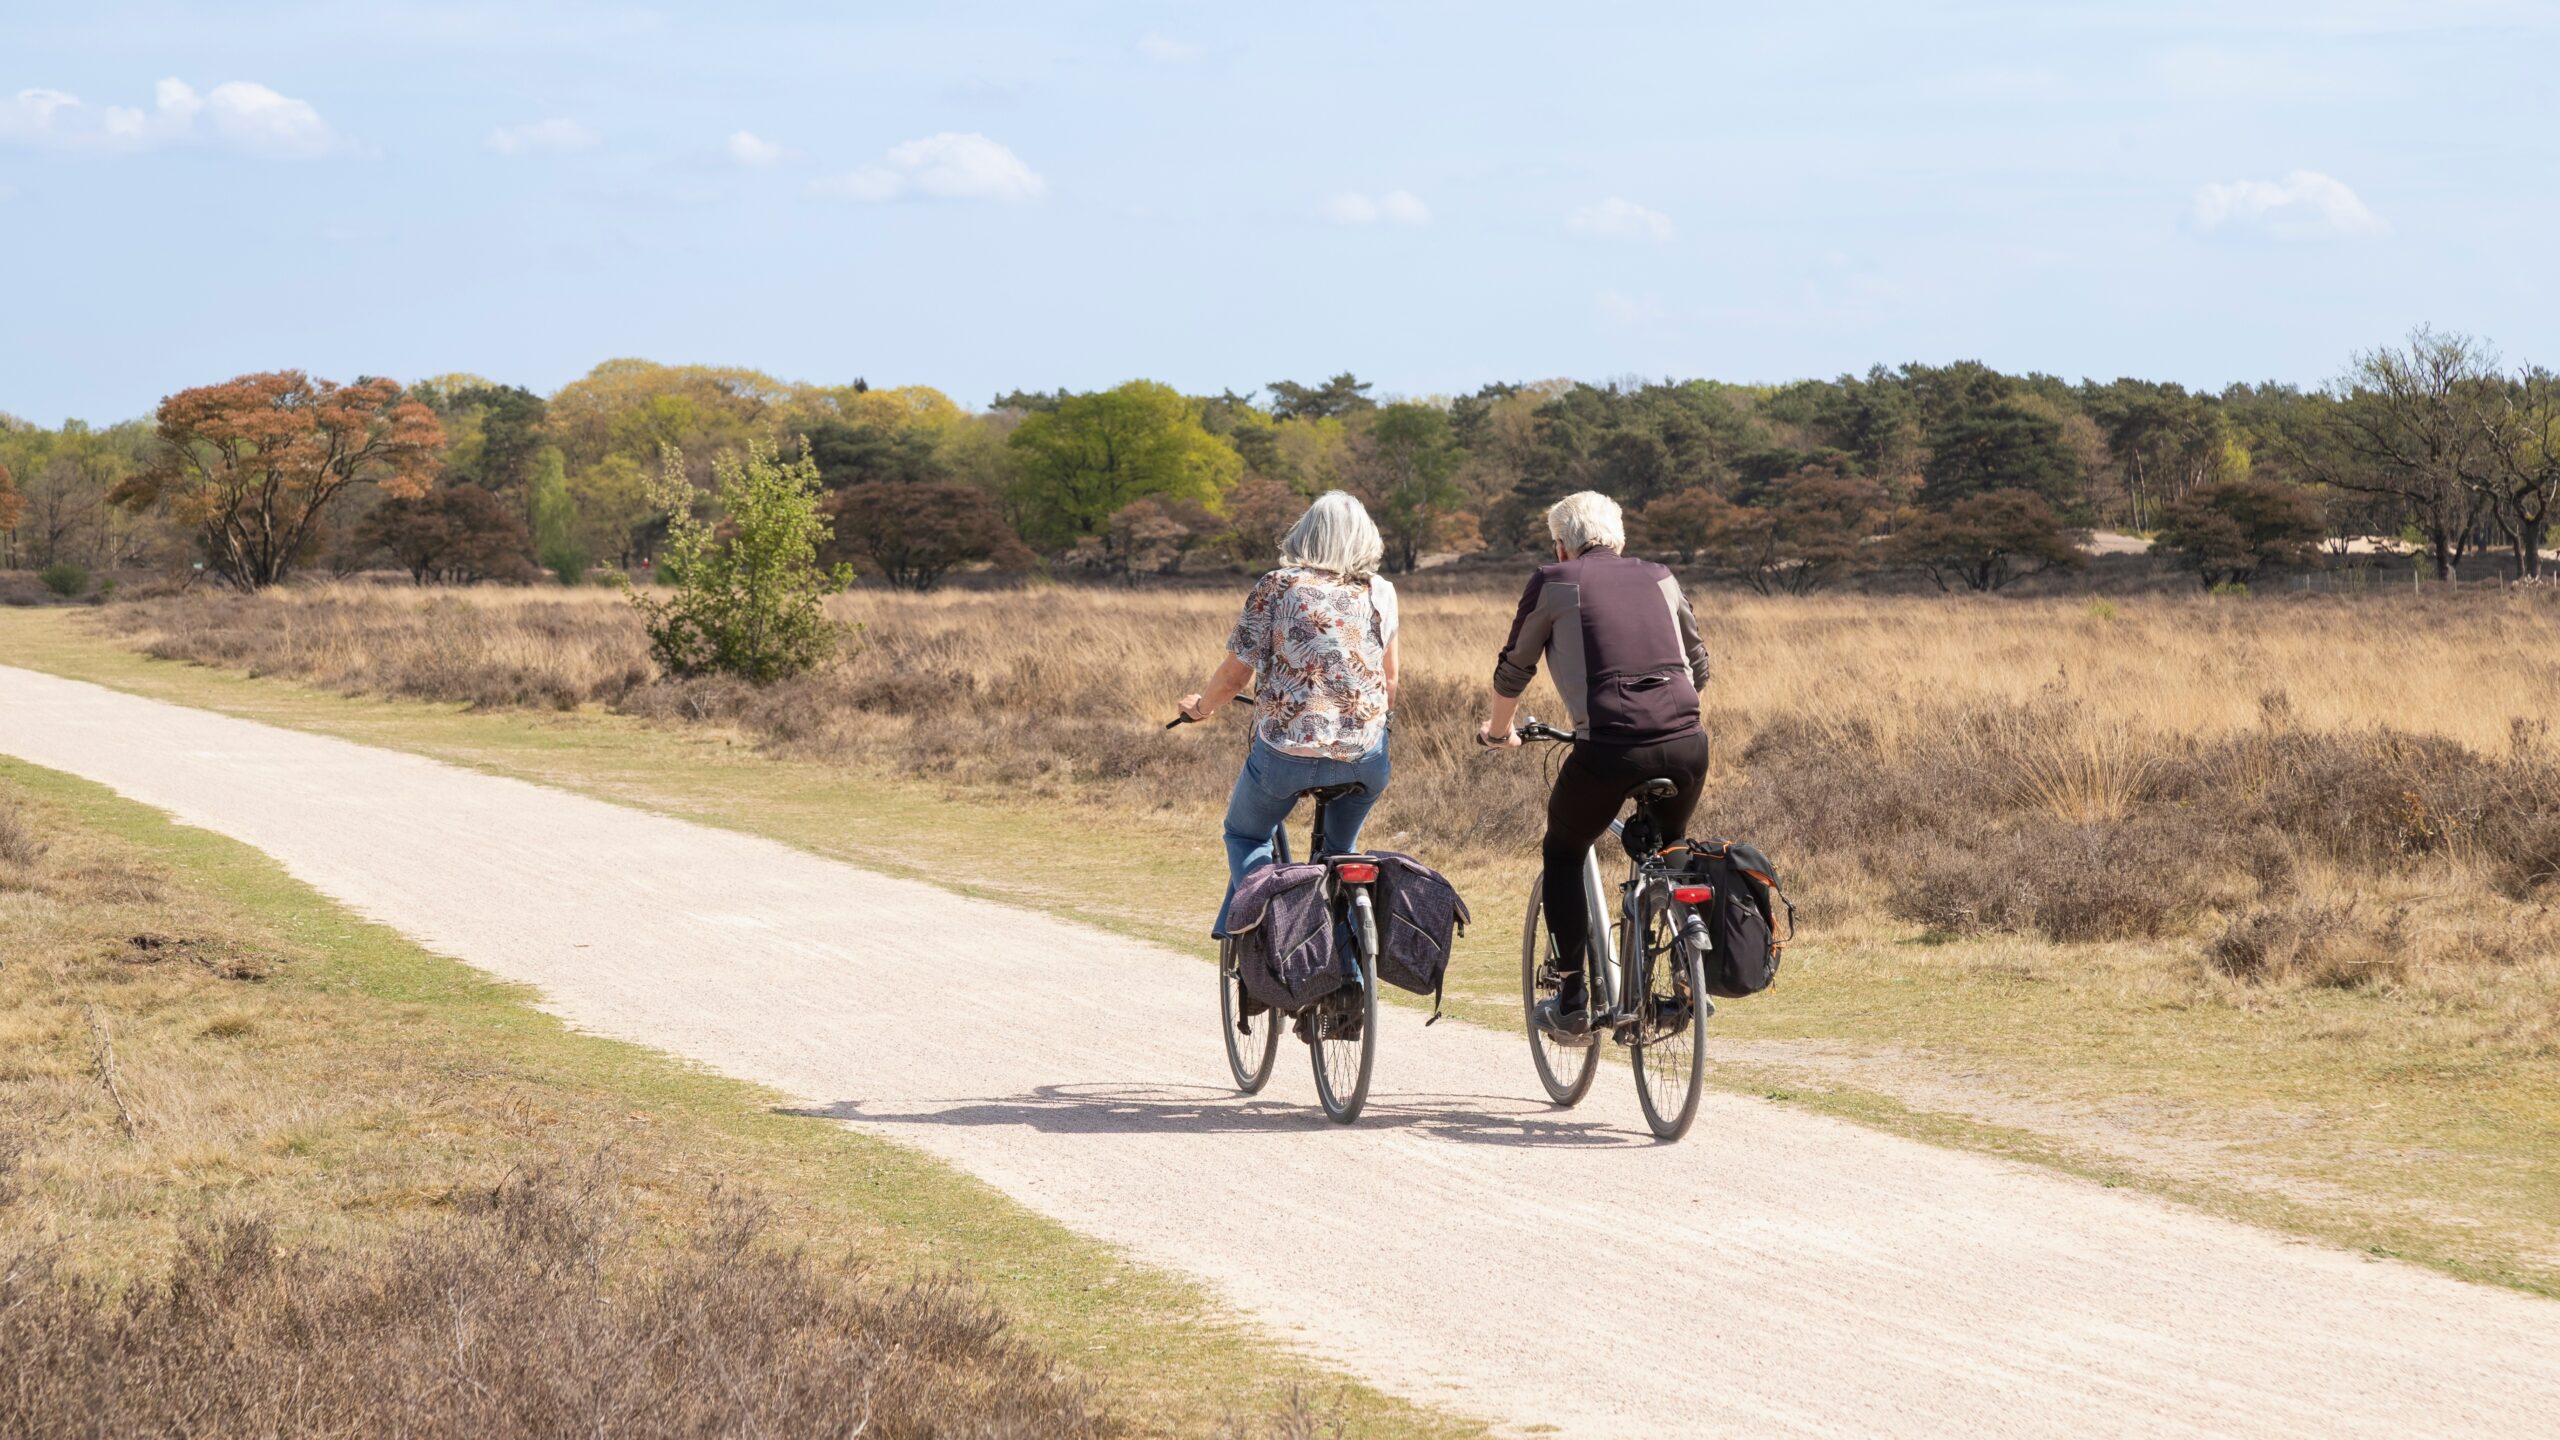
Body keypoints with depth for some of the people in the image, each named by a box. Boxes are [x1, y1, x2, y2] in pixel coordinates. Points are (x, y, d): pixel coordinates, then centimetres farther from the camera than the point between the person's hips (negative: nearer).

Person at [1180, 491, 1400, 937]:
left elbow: (1235, 673, -2)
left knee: (1245, 835, 21)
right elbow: (1390, 678, 14)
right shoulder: (1379, 591, 6)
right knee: (1339, 851, 26)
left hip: (1287, 749, -3)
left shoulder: (1276, 587, -2)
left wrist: (1201, 706, 18)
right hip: (1364, 756, 3)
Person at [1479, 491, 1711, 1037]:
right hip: (1685, 742, 4)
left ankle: (1574, 999, 15)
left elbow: (1513, 670, 19)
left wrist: (1498, 729, 38)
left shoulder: (1554, 583, 10)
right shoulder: (1658, 578, 20)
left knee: (1562, 854, 21)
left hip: (1609, 746, -3)